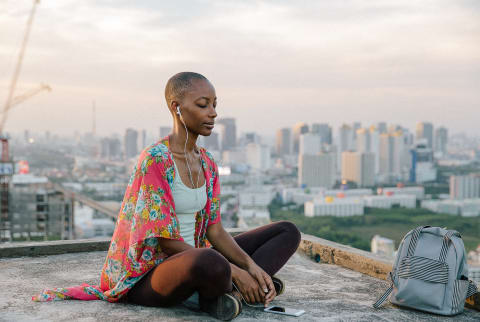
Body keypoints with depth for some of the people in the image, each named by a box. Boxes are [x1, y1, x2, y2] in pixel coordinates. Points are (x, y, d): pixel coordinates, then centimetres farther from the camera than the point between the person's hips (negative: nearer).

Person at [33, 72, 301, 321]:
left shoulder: (208, 163, 8)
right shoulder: (155, 160, -18)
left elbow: (214, 230, 5)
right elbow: (167, 242, -20)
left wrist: (251, 266, -12)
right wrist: (235, 272, -20)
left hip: (190, 259, 9)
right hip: (148, 276, -9)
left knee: (288, 232, 5)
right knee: (209, 262, -45)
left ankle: (230, 292, -16)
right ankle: (233, 287, -10)